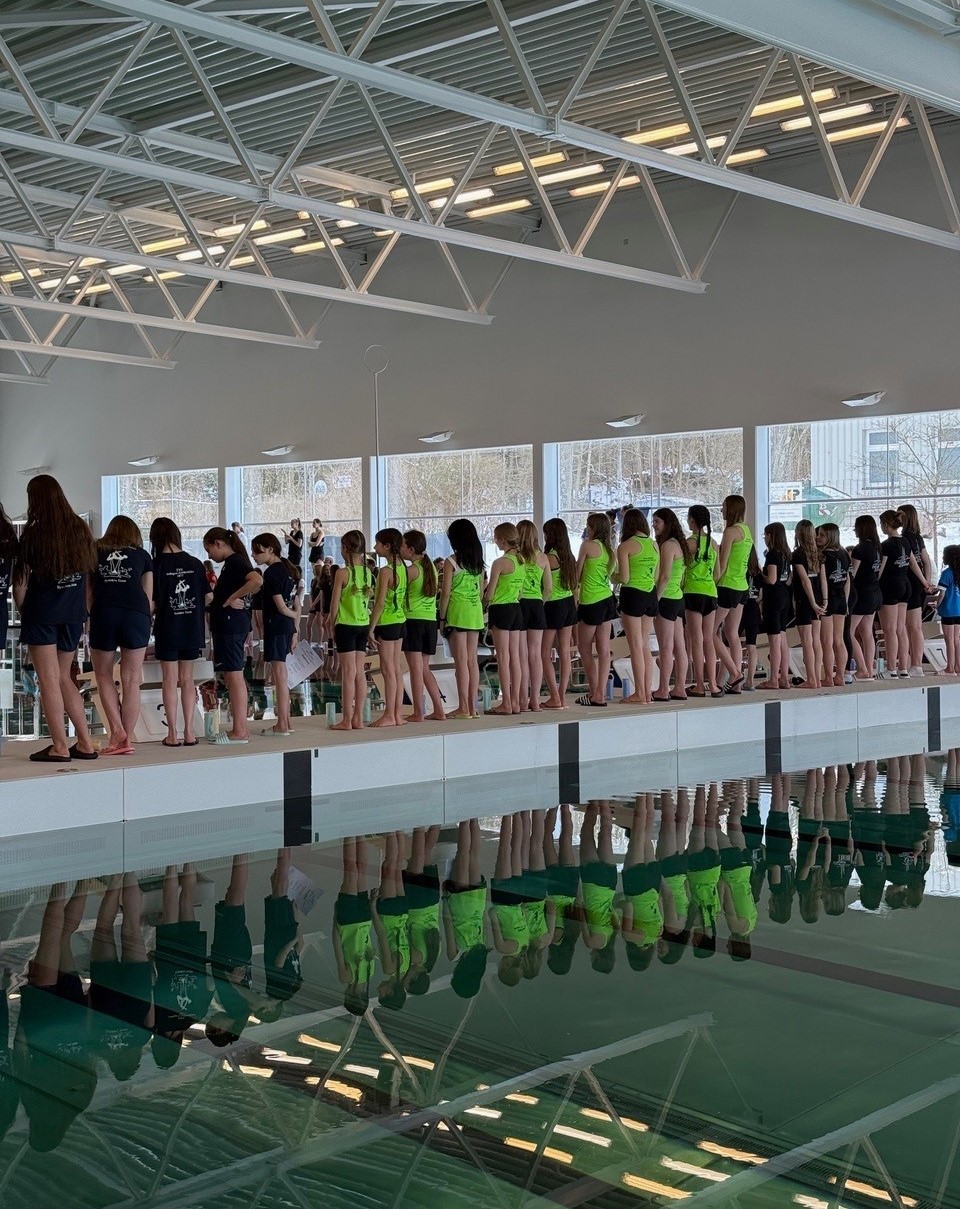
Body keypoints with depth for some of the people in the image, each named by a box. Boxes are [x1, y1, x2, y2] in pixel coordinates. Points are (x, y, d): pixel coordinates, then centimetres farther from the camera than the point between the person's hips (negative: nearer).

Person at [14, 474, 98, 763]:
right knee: (64, 677, 15)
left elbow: (20, 582, -8)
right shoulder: (81, 529, 3)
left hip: (42, 613, -5)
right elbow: (90, 572, 9)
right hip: (73, 614, 5)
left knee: (49, 680, 1)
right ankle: (84, 743, 12)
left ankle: (59, 747, 2)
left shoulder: (34, 533, -10)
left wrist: (22, 611, 6)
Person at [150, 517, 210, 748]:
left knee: (170, 680, 4)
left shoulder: (157, 565, -10)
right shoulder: (195, 563, 0)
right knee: (187, 679, 11)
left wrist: (151, 612, 10)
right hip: (192, 630, 3)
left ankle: (172, 734, 4)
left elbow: (152, 604, -11)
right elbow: (209, 597, 3)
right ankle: (189, 732, 10)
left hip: (167, 629, -3)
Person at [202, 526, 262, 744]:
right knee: (235, 677, 12)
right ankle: (240, 728, 15)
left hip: (230, 625, -10)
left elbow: (257, 581, -29)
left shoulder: (234, 562, -13)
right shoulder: (234, 562, 17)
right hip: (235, 625, 10)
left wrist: (232, 598, -21)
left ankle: (239, 731, -7)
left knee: (234, 676, -8)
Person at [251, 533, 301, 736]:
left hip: (275, 626, -9)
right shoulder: (288, 569, 13)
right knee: (281, 676, 14)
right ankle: (286, 722, 18)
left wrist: (294, 616, 4)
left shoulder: (271, 573, -14)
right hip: (288, 627, 9)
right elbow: (297, 605, 14)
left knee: (279, 675, -5)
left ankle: (282, 725, -1)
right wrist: (296, 630, 16)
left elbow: (281, 607, -15)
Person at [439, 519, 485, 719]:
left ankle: (463, 708, -3)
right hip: (476, 612, 6)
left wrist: (442, 617, -3)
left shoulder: (451, 562, -8)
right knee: (472, 660, 8)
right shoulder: (478, 561, 10)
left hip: (457, 612, -6)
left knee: (461, 661, -4)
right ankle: (473, 706, 10)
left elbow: (446, 592, -9)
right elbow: (482, 590, 13)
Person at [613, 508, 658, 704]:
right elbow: (657, 576, 11)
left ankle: (639, 694, 1)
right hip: (651, 595, 6)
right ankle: (648, 691, 13)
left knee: (635, 646, -1)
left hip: (632, 595, -6)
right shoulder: (654, 545, 7)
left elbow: (624, 578, -12)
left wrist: (612, 574, 7)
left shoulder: (625, 546, -10)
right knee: (645, 645, 13)